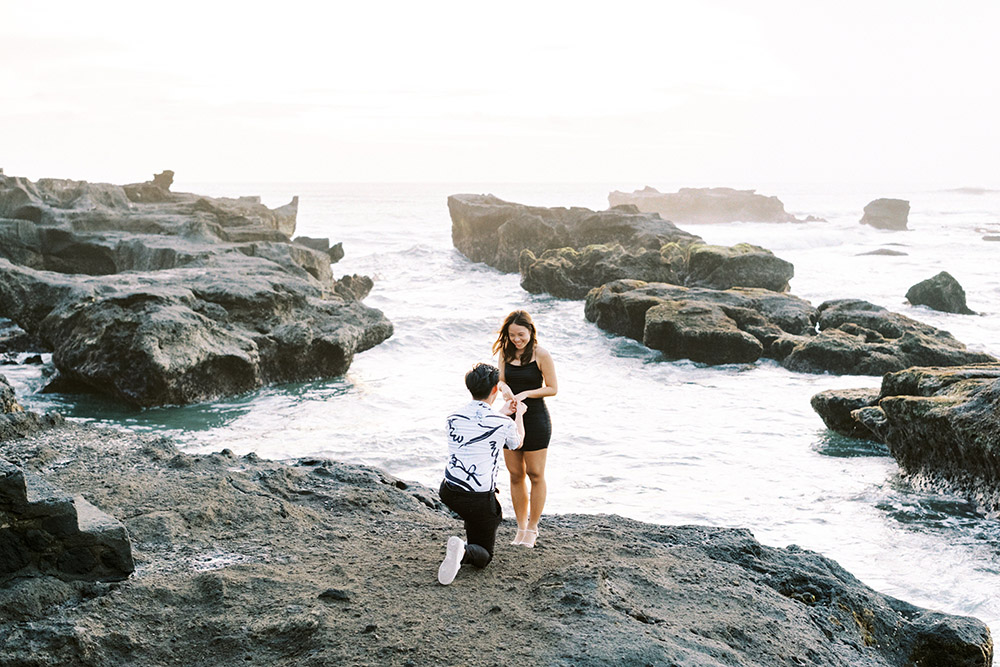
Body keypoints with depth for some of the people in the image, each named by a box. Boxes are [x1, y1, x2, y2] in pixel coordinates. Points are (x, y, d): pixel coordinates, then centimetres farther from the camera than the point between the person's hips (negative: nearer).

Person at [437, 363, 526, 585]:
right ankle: (464, 551, -20)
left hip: (448, 492, 5)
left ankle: (472, 540, 38)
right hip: (479, 500, -5)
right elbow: (517, 443, 15)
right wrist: (519, 414, 33)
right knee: (483, 557, 11)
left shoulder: (454, 418, 1)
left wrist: (503, 412, 36)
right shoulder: (504, 424, -10)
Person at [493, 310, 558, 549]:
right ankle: (521, 527, 22)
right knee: (515, 475, 10)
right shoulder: (505, 352, 3)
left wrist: (526, 394, -20)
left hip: (535, 419, -5)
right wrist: (504, 388, -22)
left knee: (535, 475, 3)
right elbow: (500, 380, 1)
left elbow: (552, 388, -9)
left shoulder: (541, 355, -12)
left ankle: (532, 528, 16)